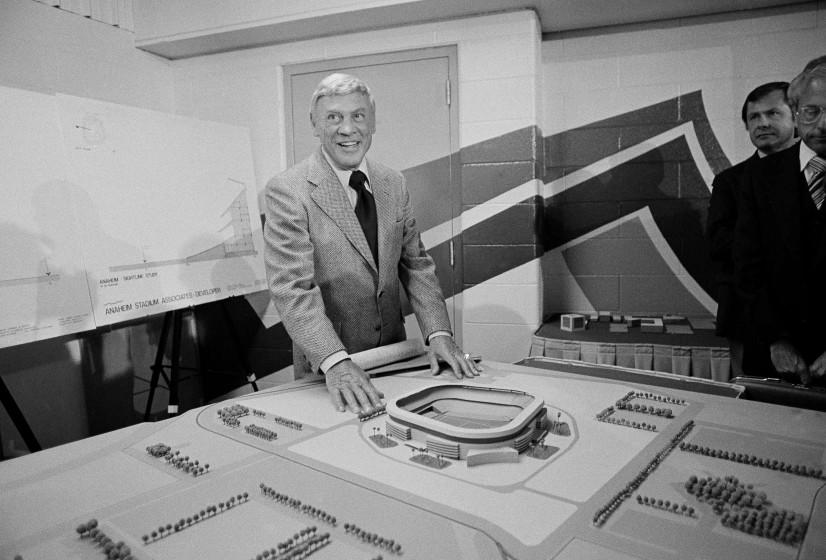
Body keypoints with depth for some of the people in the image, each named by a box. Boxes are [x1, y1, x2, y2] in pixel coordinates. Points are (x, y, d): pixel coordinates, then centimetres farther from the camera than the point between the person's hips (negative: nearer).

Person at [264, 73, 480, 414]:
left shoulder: (394, 185, 4)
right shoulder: (287, 191, -13)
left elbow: (415, 264, 5)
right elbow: (291, 287, -20)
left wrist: (438, 333, -8)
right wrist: (335, 363, -32)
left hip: (394, 359, 5)